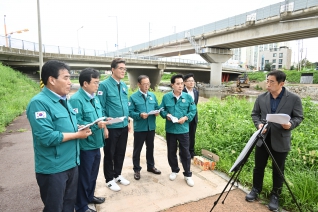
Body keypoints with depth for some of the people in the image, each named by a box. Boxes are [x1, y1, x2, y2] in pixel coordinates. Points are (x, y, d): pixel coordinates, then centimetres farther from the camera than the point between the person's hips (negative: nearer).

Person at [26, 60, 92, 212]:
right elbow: (46, 137, -28)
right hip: (53, 169, -8)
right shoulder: (39, 103, -19)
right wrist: (77, 135, -18)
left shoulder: (64, 100, 10)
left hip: (71, 164, 8)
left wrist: (81, 129, -2)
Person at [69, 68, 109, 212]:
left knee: (93, 174, 24)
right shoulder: (76, 99, -21)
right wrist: (96, 125, -30)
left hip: (95, 143, 9)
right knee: (84, 176, 8)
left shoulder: (94, 98, 9)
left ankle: (89, 196, 45)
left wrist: (103, 124, 1)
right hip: (85, 145, -9)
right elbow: (77, 123, -26)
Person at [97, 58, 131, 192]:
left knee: (121, 152, 18)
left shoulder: (124, 85, 8)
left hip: (123, 126, 7)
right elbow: (100, 107, -13)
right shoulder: (104, 85, -13)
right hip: (111, 127, -6)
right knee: (109, 154, 10)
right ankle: (109, 179, 27)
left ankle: (117, 175, 37)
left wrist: (128, 121, 14)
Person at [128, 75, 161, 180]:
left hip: (151, 127, 5)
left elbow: (156, 108, 12)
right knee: (137, 149, 8)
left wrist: (157, 112, -9)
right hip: (139, 128, -4)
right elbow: (130, 112, -11)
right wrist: (140, 115, -26)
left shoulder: (152, 96, 7)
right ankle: (137, 170, 23)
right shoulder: (133, 97, -8)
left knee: (150, 147, 19)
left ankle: (151, 166, 36)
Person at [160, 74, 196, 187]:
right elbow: (161, 110, 6)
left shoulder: (188, 97, -3)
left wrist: (186, 118, -15)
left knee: (185, 153, 6)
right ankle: (174, 170, 35)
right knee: (171, 152, 14)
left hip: (183, 130, -1)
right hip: (170, 130, 1)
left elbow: (193, 111, 1)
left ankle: (188, 174, 22)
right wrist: (166, 115, -14)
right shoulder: (166, 97, -2)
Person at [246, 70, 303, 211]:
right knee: (258, 167, 14)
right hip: (263, 138, 3)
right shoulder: (261, 98, 0)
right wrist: (258, 124, -10)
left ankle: (275, 195, 30)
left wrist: (290, 124, -23)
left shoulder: (294, 99, -8)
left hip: (281, 140, -2)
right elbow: (255, 114, 9)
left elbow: (299, 117, -3)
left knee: (278, 170, 11)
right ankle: (256, 189, 34)